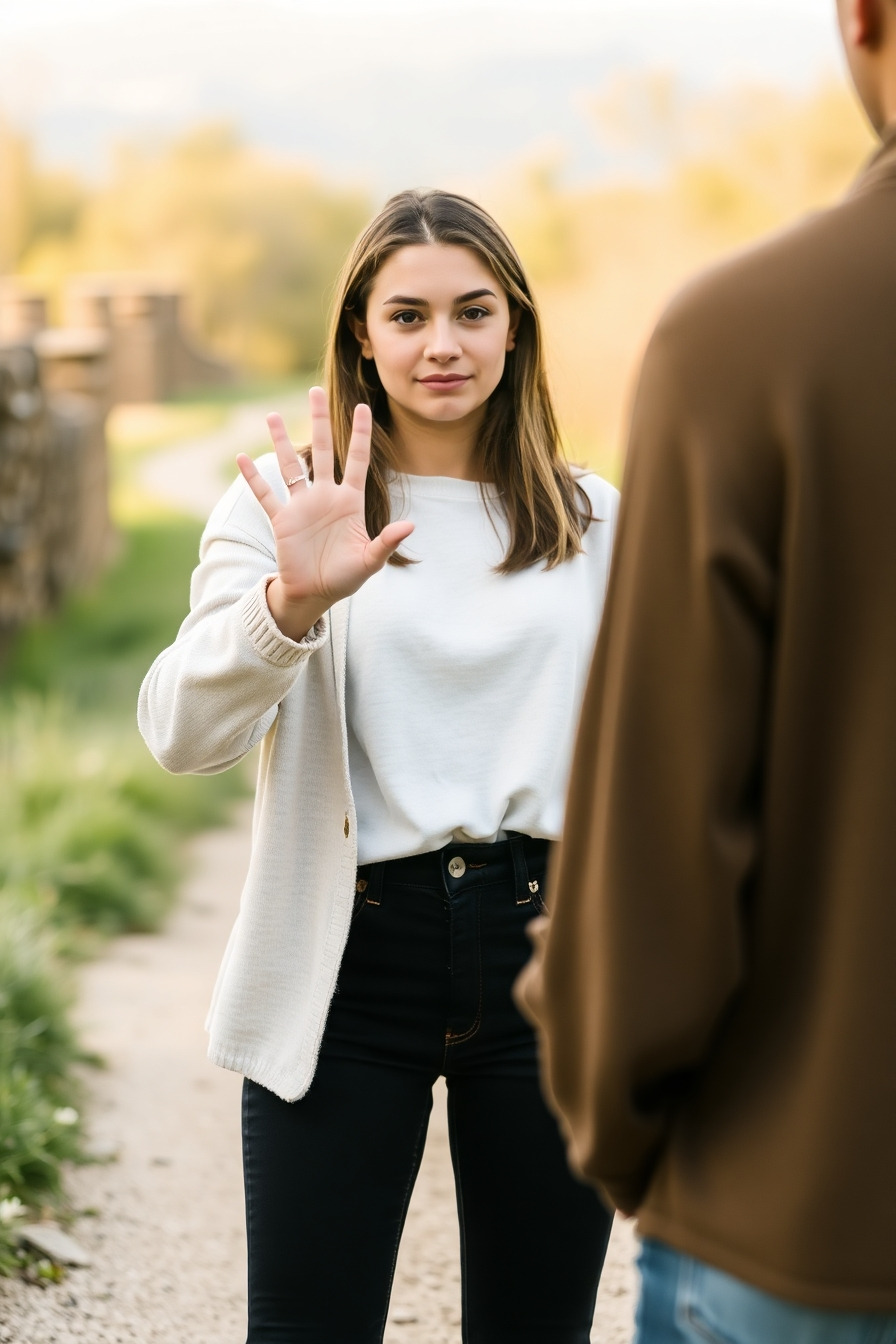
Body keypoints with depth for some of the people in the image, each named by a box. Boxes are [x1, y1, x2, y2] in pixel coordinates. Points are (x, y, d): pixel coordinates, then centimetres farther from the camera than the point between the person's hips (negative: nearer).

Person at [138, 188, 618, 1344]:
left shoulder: (593, 522, 9)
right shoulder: (284, 507, 1)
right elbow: (181, 733, -12)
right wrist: (293, 598, -30)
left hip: (548, 949, 2)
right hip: (351, 958, -2)